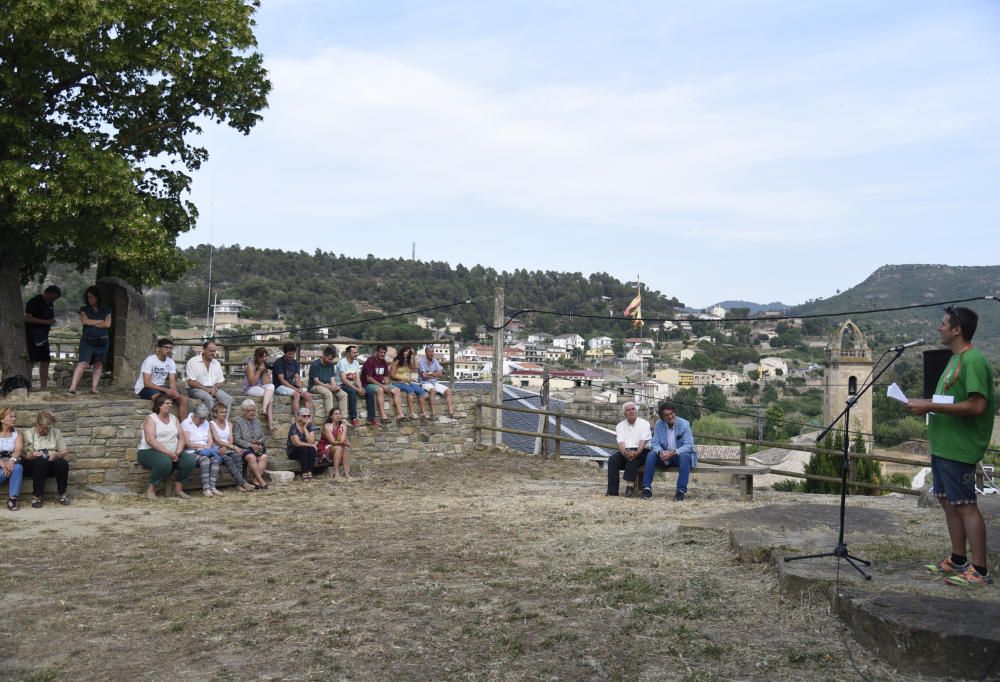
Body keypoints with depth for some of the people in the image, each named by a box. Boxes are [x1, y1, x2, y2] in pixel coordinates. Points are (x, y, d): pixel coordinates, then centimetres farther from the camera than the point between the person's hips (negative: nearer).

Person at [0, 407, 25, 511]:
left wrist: (12, 461, -32)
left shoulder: (17, 434, 11)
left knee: (18, 467, -35)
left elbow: (18, 450, -9)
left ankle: (12, 499, -33)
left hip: (12, 463, 2)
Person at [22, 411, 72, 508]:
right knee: (41, 461, -38)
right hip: (33, 464, -2)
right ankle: (36, 496, -31)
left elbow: (65, 452, 7)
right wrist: (31, 455, -23)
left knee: (63, 463, -32)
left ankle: (62, 494, -16)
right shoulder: (28, 433, 5)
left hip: (52, 461, 2)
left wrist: (57, 454, -15)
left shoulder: (56, 432, 10)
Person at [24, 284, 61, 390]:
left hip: (43, 336, 8)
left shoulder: (49, 304, 14)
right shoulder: (34, 302, -12)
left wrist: (52, 321, 8)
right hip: (32, 336, -8)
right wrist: (46, 322, -23)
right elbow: (27, 318, -20)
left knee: (45, 361, 6)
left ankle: (43, 386, 10)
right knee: (31, 361, -8)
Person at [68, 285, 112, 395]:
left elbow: (107, 324, -3)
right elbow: (85, 321, -7)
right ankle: (73, 386, -19)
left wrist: (92, 323, -4)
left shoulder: (106, 311, 11)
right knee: (82, 363, -14)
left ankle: (94, 387, 2)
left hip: (102, 341, 2)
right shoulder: (84, 309, 10)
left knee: (98, 364, 0)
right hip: (87, 340, -2)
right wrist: (100, 321, -2)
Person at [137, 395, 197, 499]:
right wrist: (168, 453, -23)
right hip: (150, 451, -6)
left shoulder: (174, 419, 15)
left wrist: (178, 452, -13)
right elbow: (150, 440, -17)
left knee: (190, 460, -20)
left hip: (172, 453, 6)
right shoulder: (151, 418, -4)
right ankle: (151, 489, -18)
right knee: (165, 461, -37)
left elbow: (181, 437, 8)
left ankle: (178, 488, -5)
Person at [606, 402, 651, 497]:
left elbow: (643, 441, -11)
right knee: (612, 459, -26)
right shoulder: (620, 426, 12)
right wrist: (625, 452, -27)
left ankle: (630, 485, -41)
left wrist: (636, 452, -31)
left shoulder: (644, 424, 4)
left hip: (641, 452, -3)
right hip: (625, 451, 3)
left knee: (633, 458, -36)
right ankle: (612, 491, -32)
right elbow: (620, 442, -4)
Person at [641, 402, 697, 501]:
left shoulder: (684, 424, -12)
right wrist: (660, 452, -27)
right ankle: (647, 488, -23)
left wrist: (673, 452, -32)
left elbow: (689, 445, -18)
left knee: (685, 456, -36)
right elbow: (655, 443, -2)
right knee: (651, 455, -24)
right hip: (665, 456, 3)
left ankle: (681, 491, -37)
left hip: (680, 455, -3)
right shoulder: (658, 425, -1)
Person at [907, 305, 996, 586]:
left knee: (965, 506, -5)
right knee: (948, 501, 15)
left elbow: (976, 405, -24)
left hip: (958, 448, -10)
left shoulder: (973, 361, -17)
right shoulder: (955, 360, 15)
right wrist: (925, 406, 9)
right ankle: (958, 561, 26)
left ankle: (980, 570, 2)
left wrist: (931, 406, -22)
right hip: (942, 445, 10)